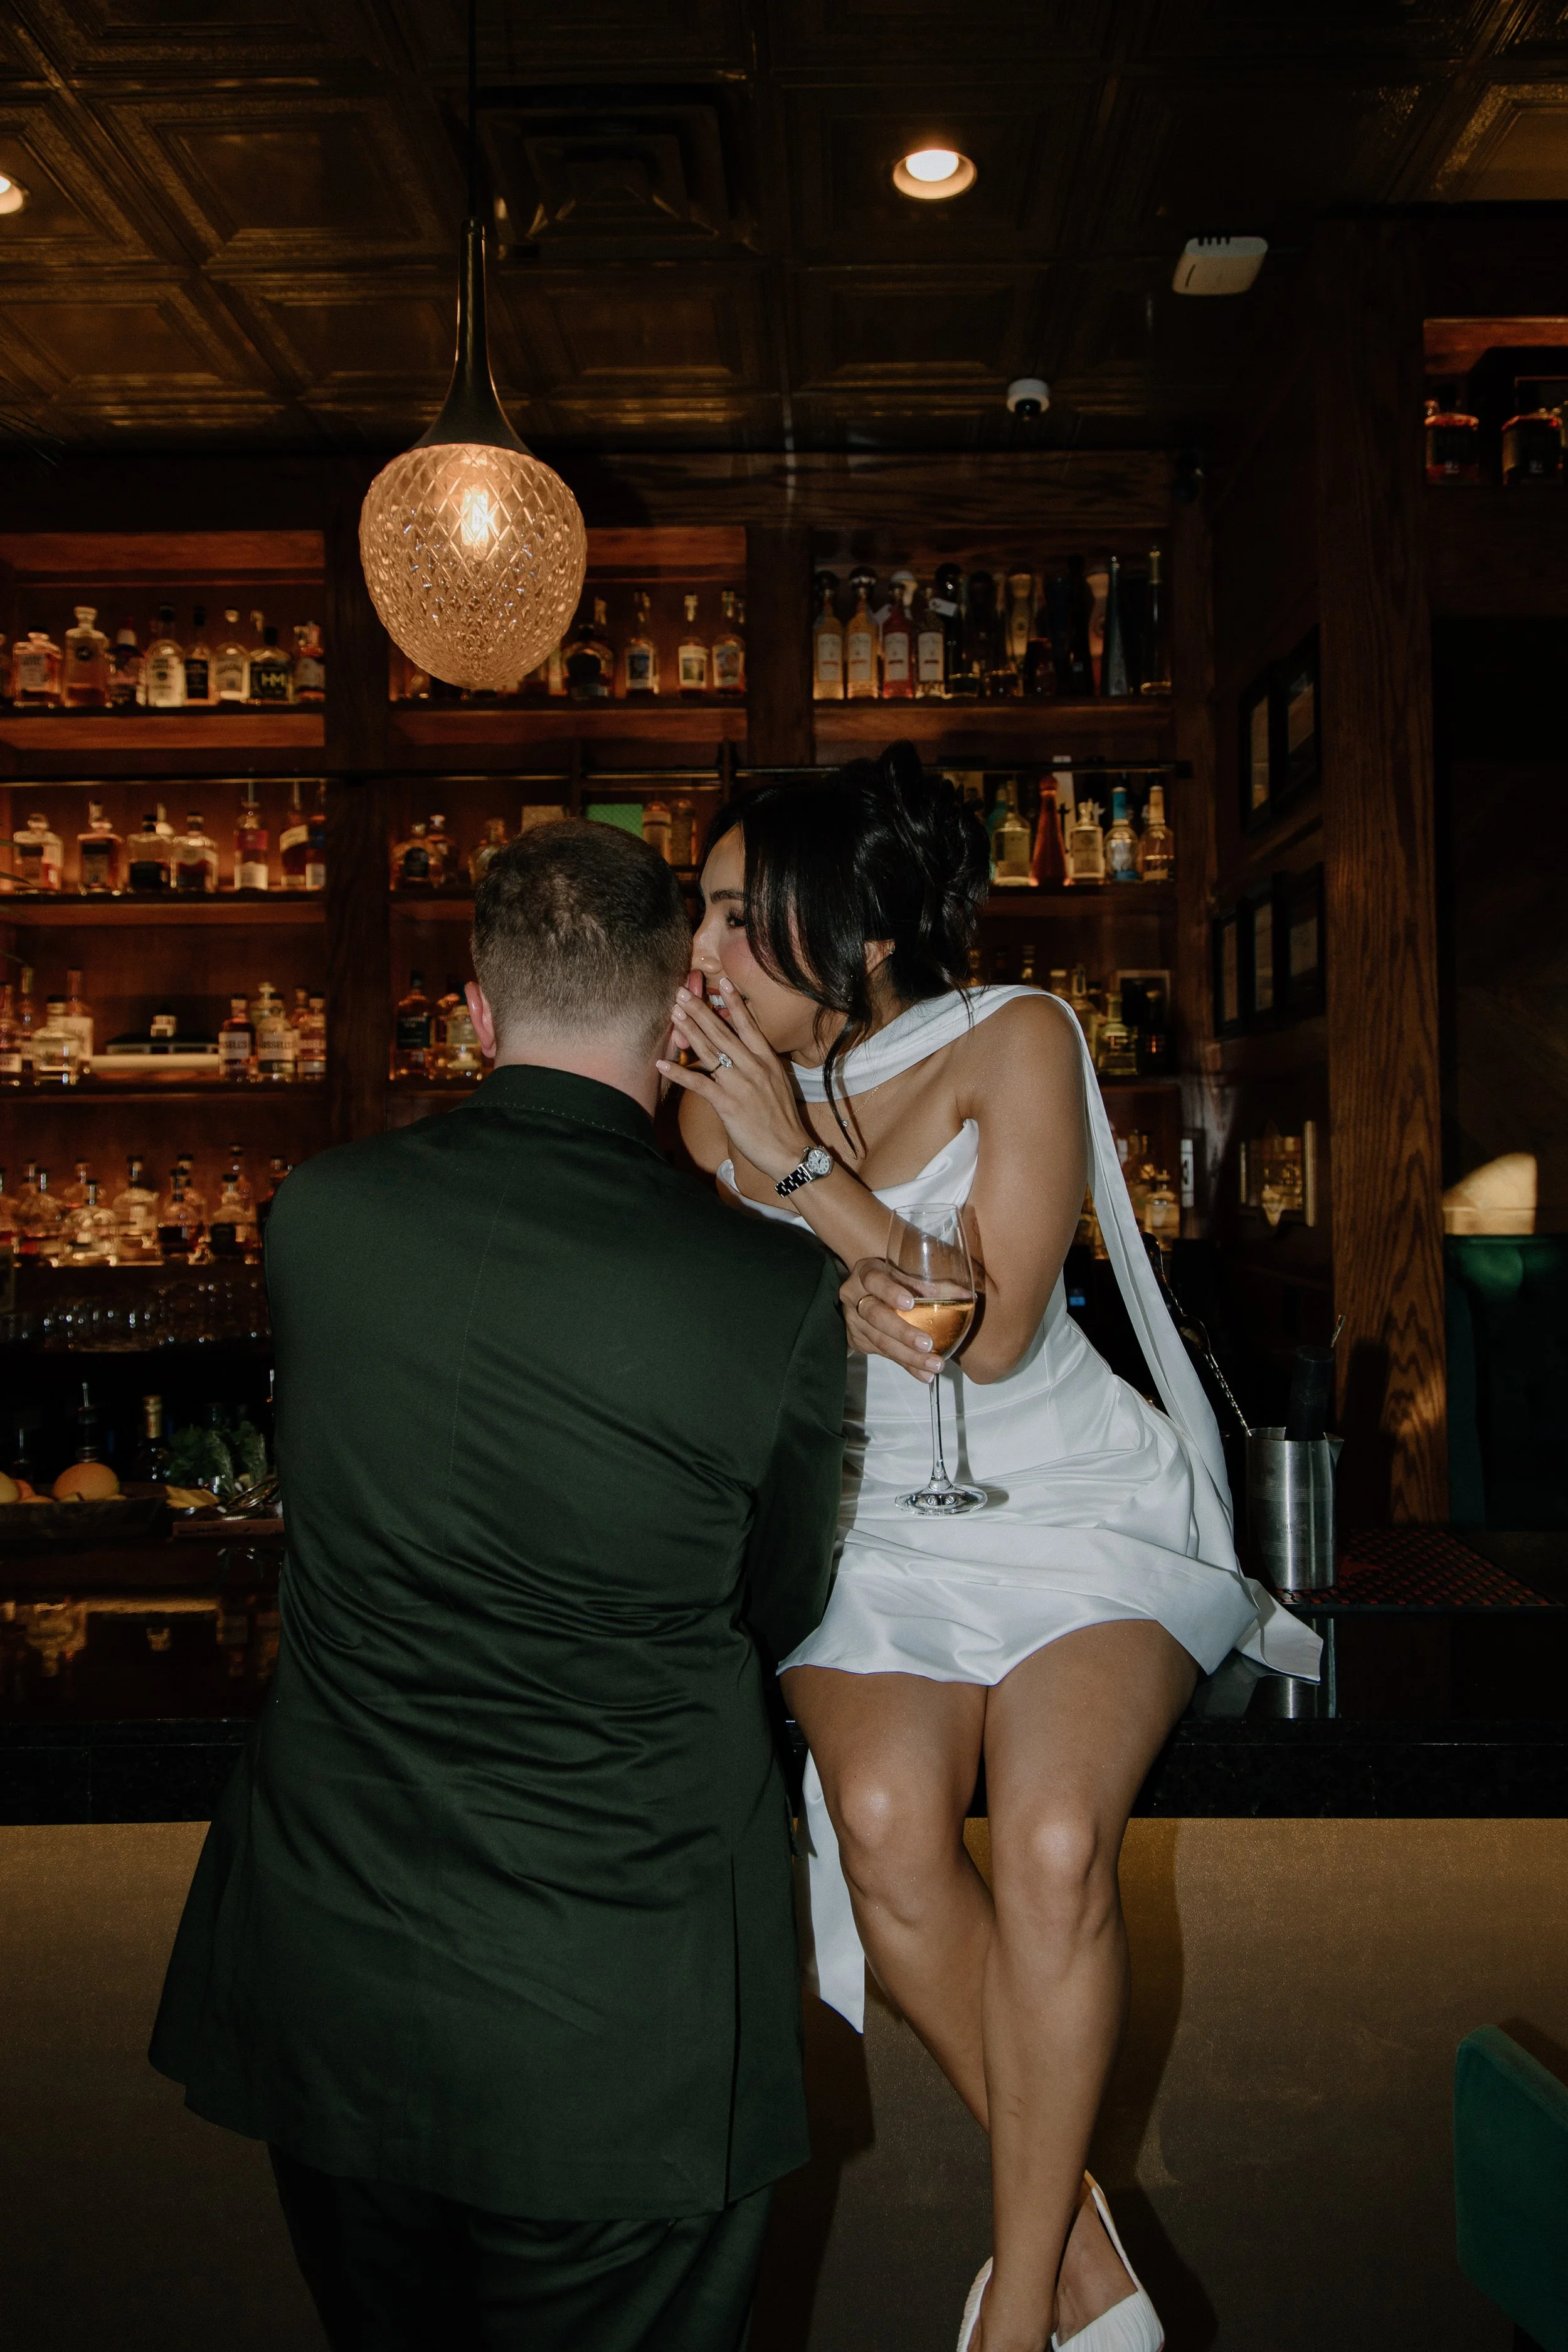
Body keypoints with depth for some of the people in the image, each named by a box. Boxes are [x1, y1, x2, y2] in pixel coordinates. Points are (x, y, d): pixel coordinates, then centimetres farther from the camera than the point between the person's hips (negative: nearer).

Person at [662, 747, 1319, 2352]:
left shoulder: (1012, 1043, -13)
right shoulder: (718, 1096, -2)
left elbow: (996, 1333, -18)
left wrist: (800, 1164, -22)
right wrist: (824, 1295, -16)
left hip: (1071, 1501, -2)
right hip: (870, 1518, 3)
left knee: (1049, 1843, -24)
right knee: (885, 1824, -24)